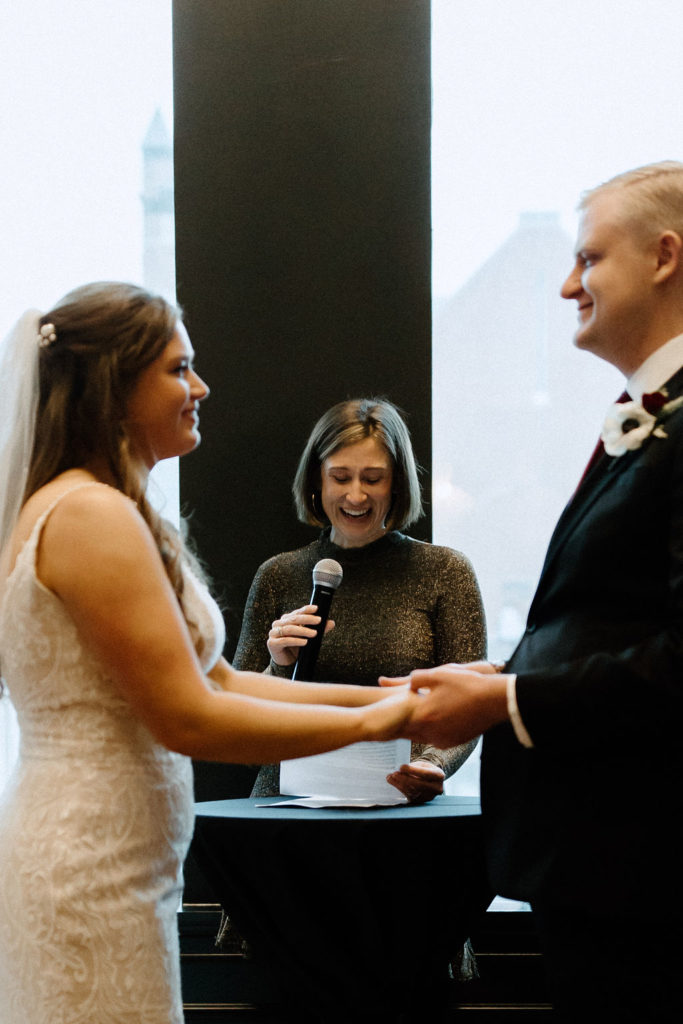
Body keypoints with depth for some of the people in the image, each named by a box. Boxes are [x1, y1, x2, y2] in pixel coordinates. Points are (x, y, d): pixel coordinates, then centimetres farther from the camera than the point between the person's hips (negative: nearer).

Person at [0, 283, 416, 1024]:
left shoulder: (89, 510, 14)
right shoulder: (92, 516, -16)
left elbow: (215, 681, 13)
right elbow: (190, 720, -18)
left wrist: (379, 695, 8)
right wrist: (372, 722, -10)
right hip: (89, 877, -10)